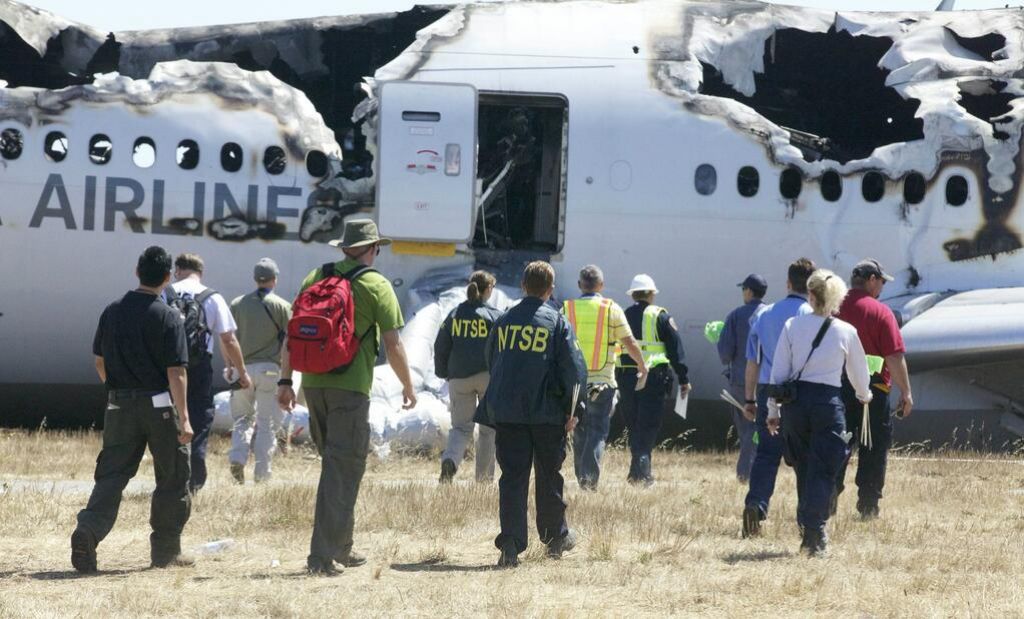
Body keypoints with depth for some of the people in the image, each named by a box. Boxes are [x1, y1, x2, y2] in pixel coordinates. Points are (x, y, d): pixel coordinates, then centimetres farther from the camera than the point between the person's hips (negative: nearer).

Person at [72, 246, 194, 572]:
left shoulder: (112, 311, 5)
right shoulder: (168, 317, -10)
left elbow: (100, 362, 13)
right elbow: (176, 372, -14)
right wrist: (184, 418, -14)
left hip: (119, 404, 4)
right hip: (159, 404, -4)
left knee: (111, 473, 5)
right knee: (172, 477, 9)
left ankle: (88, 529, -18)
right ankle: (165, 550, 14)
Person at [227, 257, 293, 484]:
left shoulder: (237, 304, 6)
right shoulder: (282, 306, -1)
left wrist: (230, 367, 16)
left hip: (242, 368, 2)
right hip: (269, 369, -2)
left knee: (242, 417, 13)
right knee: (267, 422, 4)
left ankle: (237, 458, -9)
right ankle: (261, 472, 1)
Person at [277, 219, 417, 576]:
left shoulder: (316, 278, 10)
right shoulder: (377, 286, -4)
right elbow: (392, 345, -5)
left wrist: (285, 380, 12)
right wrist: (408, 386, 9)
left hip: (313, 383, 6)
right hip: (351, 386, -6)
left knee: (335, 463, 19)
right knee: (343, 469, -4)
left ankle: (341, 548, 26)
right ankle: (322, 556, -10)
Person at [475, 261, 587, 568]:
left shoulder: (504, 321, 7)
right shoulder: (557, 323, -4)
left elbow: (490, 362, 17)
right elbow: (574, 368, -8)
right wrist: (572, 409, 0)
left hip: (506, 412, 2)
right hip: (546, 412, -2)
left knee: (512, 477, 0)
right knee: (549, 476, 12)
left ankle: (510, 544, -10)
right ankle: (555, 537, 25)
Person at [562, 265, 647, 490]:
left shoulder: (567, 310, 2)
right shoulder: (612, 309, -2)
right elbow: (629, 344, 0)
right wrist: (643, 366, 16)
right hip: (602, 379, -2)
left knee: (579, 431, 13)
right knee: (598, 431, -2)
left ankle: (582, 479, 17)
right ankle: (590, 476, -18)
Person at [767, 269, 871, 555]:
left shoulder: (793, 326, 1)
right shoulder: (846, 332, -1)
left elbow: (778, 372, 1)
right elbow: (858, 373, 12)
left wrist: (773, 410, 10)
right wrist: (864, 395, 34)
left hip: (795, 400, 2)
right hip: (828, 401, -2)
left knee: (804, 468, 17)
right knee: (823, 471, -1)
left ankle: (808, 530, 23)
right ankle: (815, 534, -12)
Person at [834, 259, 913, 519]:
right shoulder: (880, 312, -9)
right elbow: (895, 356, -12)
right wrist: (906, 392, -5)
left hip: (836, 388, 4)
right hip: (873, 388, -4)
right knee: (874, 449, 5)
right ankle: (868, 506, 5)